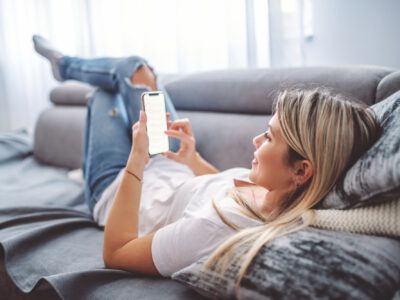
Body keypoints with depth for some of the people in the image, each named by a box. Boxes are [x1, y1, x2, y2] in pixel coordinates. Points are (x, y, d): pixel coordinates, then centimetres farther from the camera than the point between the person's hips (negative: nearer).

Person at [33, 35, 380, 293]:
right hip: (177, 174, 5)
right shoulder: (285, 194, -27)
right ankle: (65, 65, 45)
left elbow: (115, 252, -34)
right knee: (131, 66, 12)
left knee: (104, 96, 12)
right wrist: (193, 161, -12)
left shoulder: (219, 229, -49)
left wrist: (137, 157, -37)